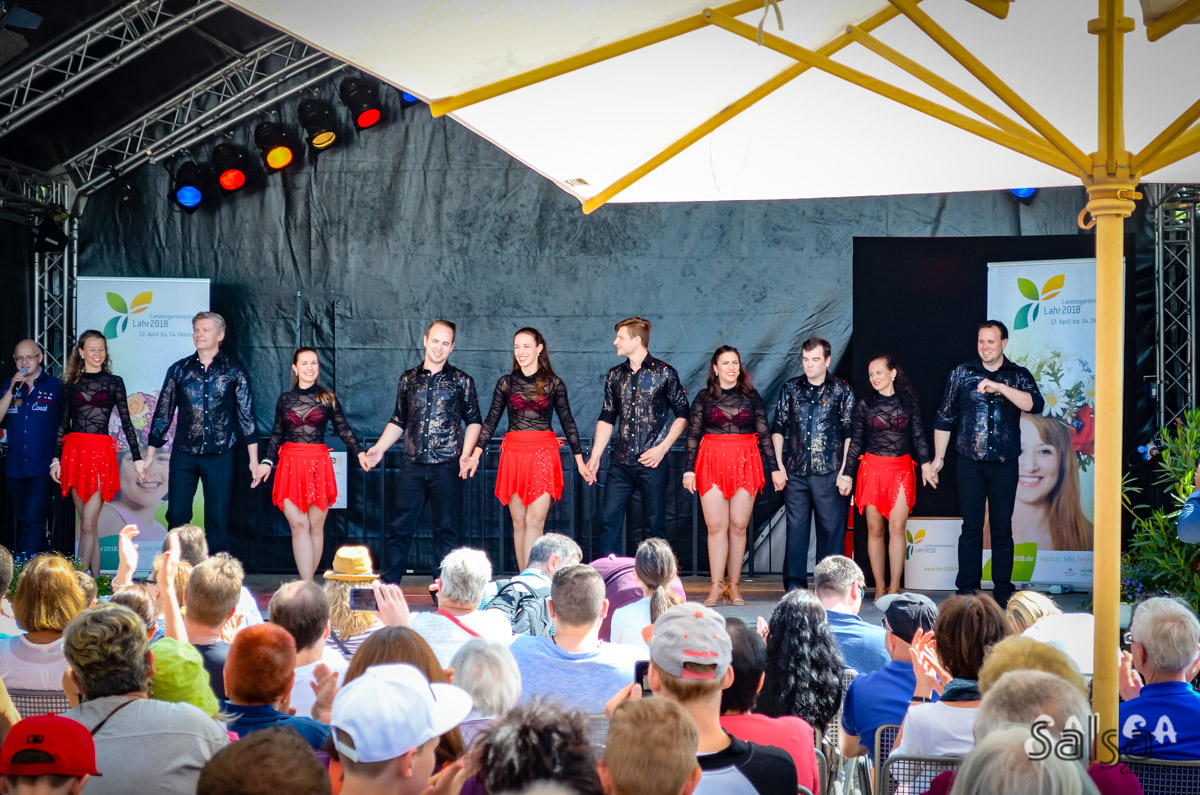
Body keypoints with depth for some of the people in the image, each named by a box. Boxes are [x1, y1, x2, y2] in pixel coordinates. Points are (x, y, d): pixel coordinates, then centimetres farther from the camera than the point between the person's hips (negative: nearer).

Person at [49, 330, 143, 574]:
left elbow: (126, 421, 3)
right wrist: (56, 458, 5)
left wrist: (137, 457, -2)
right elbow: (63, 423, 12)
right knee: (88, 525, 5)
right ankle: (95, 577, 10)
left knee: (87, 525, -9)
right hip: (74, 451, 3)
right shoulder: (71, 384, 11)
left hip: (101, 453, -3)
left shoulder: (114, 382, 5)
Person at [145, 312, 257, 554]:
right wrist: (150, 454, 7)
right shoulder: (179, 370, 6)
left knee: (217, 518, 3)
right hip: (183, 455, 2)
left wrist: (254, 459, -1)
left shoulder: (234, 370, 2)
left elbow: (246, 413, 2)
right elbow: (163, 412, 10)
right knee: (176, 516, 1)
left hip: (219, 455, -1)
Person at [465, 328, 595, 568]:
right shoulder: (506, 383, 7)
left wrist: (580, 461, 6)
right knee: (519, 522, 4)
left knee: (535, 521, -10)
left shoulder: (553, 383, 3)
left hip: (543, 455, -2)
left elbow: (567, 422, 7)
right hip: (513, 455, 2)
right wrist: (475, 456, 0)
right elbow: (490, 421, 8)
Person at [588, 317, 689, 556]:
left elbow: (682, 415, 1)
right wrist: (595, 457, 6)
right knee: (609, 520, 0)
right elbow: (606, 419, 14)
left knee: (655, 523, 2)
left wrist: (662, 448, -9)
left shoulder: (664, 373, -2)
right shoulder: (615, 376, 11)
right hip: (620, 463, 4)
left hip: (651, 463, -4)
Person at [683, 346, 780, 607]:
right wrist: (689, 470, -2)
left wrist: (775, 468, 6)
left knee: (739, 526, -1)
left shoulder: (752, 397, 10)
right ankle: (716, 586, -4)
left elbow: (764, 434, 10)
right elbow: (693, 435, 6)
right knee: (716, 526, -6)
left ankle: (734, 585, 6)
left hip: (745, 464, 1)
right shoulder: (704, 398, 7)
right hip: (712, 463, -1)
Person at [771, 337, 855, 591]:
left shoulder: (841, 391, 2)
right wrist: (778, 465, 5)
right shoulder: (791, 388, 9)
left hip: (829, 472, -2)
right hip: (795, 472, 2)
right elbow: (778, 427, 13)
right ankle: (794, 584, 9)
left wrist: (845, 472, -6)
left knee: (831, 528, -1)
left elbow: (850, 433, 1)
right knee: (795, 527, 3)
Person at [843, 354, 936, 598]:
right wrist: (847, 474, 5)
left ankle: (894, 589, -6)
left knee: (897, 527, -9)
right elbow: (855, 442, 7)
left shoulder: (909, 402, 5)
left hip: (902, 470, 0)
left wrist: (925, 463, -4)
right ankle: (880, 588, 6)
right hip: (872, 468, 0)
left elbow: (918, 435, 8)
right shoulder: (865, 405, 4)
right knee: (875, 529, 1)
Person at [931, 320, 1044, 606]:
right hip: (970, 462, 0)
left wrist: (1000, 387, -22)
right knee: (971, 526, 1)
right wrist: (939, 457, 8)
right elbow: (944, 418, 9)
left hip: (1005, 464, 0)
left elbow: (1035, 404, -14)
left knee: (1002, 527, 6)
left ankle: (1003, 590, 12)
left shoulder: (1018, 376, 5)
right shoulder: (962, 373, 5)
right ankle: (967, 589, 5)